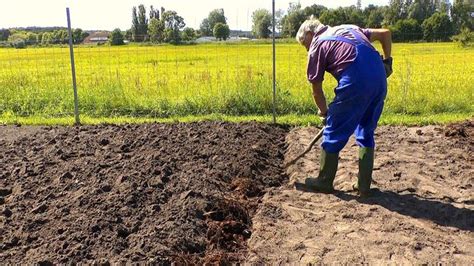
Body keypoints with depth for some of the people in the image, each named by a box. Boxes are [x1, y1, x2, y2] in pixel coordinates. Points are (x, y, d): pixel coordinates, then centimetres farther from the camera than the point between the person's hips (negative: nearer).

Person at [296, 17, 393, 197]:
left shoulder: (317, 46, 10)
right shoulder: (348, 28, 28)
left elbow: (316, 90, 12)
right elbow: (385, 33, 23)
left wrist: (325, 113, 26)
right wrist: (387, 61, 25)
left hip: (355, 82, -6)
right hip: (379, 79, 7)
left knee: (334, 132, 9)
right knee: (366, 133, 18)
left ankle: (324, 182, 22)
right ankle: (364, 185, 22)